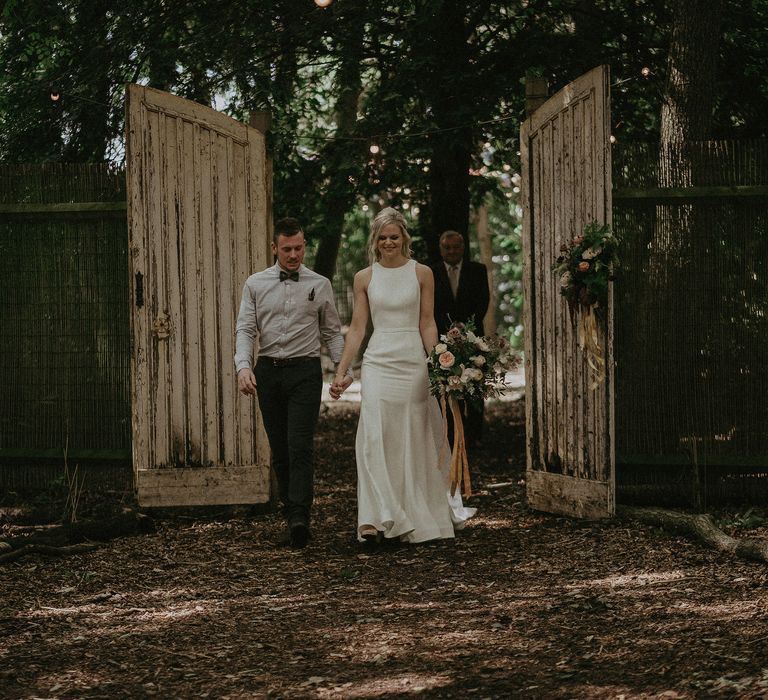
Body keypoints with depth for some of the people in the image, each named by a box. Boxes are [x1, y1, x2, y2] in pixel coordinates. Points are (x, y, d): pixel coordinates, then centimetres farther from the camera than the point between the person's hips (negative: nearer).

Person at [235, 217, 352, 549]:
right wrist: (243, 366, -15)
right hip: (268, 371, 2)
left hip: (305, 371, -2)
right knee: (279, 450, 6)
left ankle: (300, 518, -23)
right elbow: (245, 329, 2)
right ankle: (290, 512, 14)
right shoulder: (255, 284, 7)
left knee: (300, 446, -14)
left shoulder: (320, 285, 6)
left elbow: (332, 332, 10)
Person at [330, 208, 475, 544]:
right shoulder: (364, 278, 6)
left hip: (414, 362, 0)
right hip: (378, 362, 0)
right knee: (375, 438, -12)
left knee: (413, 441, 4)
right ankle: (377, 519, -15)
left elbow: (427, 324, 3)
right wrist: (340, 373, 2)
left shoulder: (421, 274, 3)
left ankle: (417, 518, 17)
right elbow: (357, 328, 7)